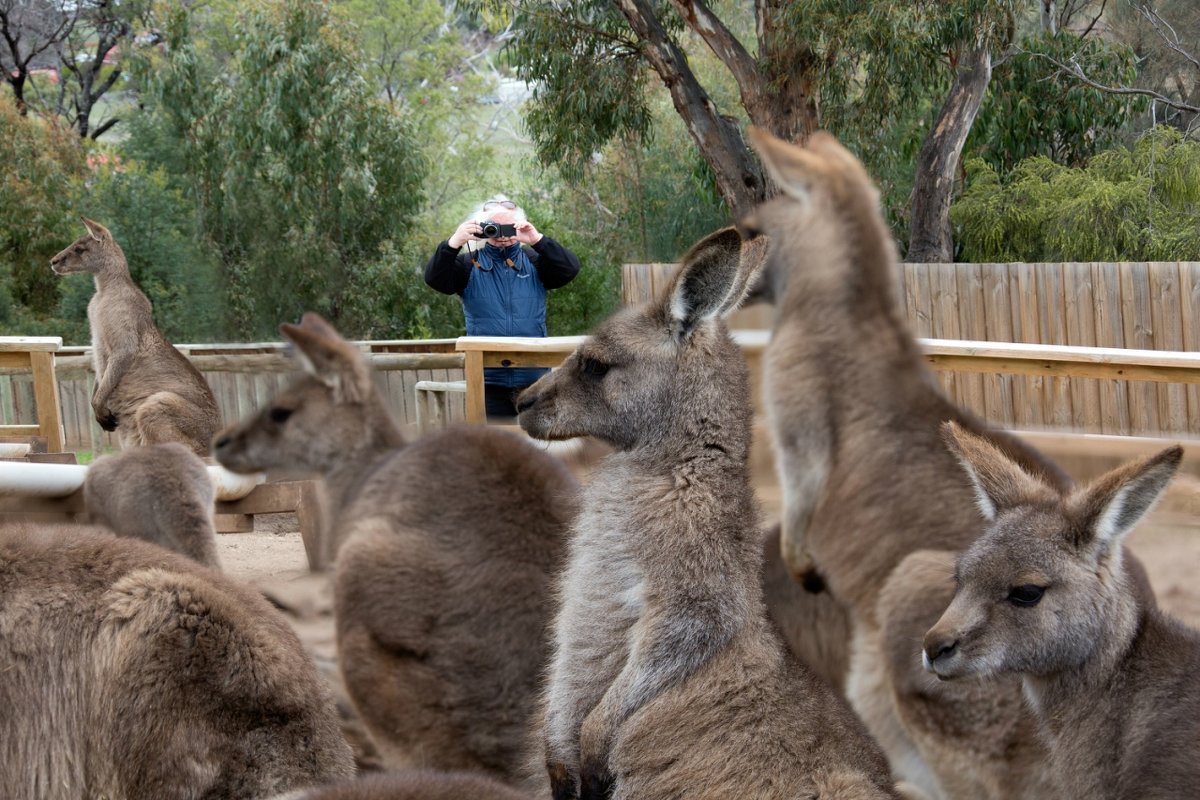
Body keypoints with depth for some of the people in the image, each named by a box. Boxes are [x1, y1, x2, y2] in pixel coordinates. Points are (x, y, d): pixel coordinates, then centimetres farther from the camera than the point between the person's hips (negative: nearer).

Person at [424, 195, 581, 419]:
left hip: (535, 378, 1)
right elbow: (435, 279, -9)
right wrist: (453, 243, -26)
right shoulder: (469, 265, 5)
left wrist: (538, 240, -22)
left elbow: (570, 269, -8)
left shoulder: (534, 261, 8)